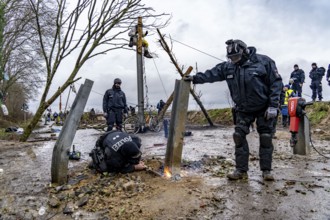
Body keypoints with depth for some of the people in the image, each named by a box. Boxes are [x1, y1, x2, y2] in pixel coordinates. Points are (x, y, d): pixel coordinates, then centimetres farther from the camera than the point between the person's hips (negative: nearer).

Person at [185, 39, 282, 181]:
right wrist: (195, 78, -2)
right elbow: (212, 74, 6)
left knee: (266, 138, 2)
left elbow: (276, 83, -13)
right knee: (239, 137, -2)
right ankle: (241, 170, 8)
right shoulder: (228, 67, -2)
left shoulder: (264, 62, -14)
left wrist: (273, 106, -17)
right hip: (243, 110, 4)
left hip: (264, 108, -3)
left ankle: (266, 170, 16)